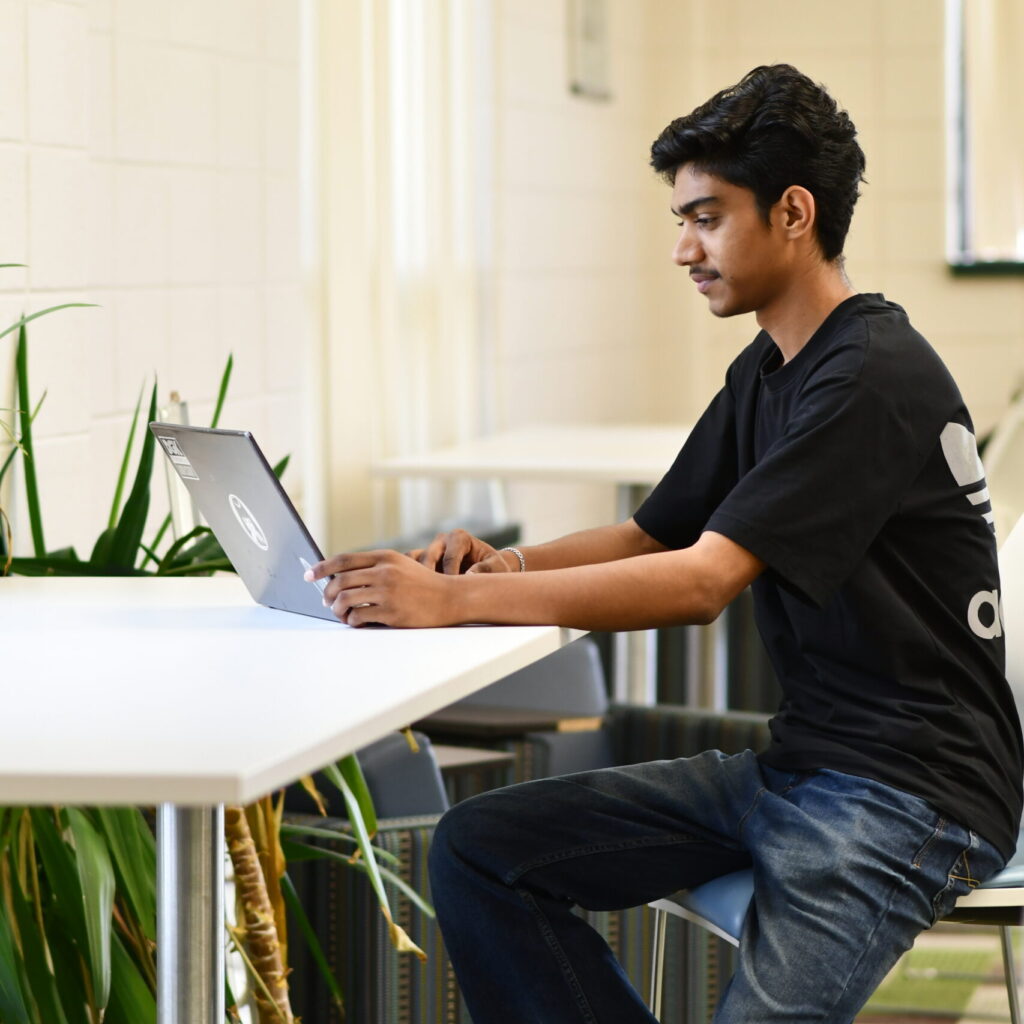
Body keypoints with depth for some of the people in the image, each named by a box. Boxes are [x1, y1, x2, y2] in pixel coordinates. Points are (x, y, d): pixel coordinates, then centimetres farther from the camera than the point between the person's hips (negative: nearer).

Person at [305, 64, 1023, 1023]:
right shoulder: (767, 370, 13)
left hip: (911, 790, -9)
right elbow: (651, 538, 16)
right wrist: (506, 565, -5)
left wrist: (454, 600, -28)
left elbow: (702, 580, -26)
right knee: (478, 849, -2)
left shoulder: (874, 378, -18)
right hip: (793, 762, 9)